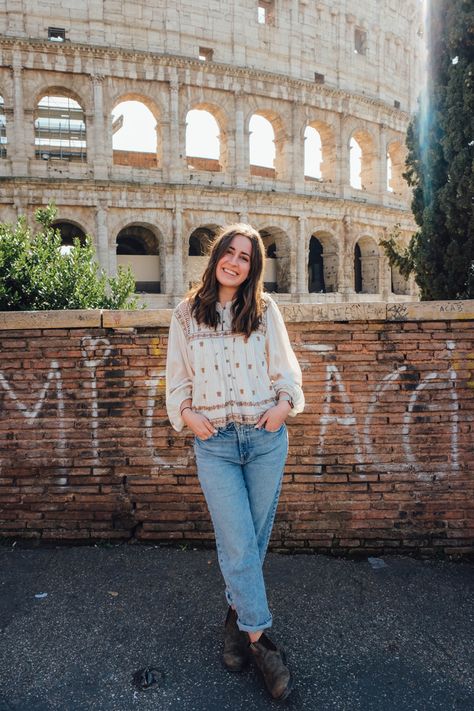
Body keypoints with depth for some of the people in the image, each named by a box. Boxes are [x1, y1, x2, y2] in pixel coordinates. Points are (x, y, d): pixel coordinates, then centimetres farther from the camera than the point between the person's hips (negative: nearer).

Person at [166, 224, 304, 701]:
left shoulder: (265, 310, 5)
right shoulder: (186, 314, 5)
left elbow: (286, 368, 7)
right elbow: (177, 375, 9)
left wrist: (285, 403, -9)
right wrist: (187, 413, -5)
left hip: (267, 438, 1)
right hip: (214, 443, -1)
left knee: (254, 538, 12)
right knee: (238, 544, -3)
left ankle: (237, 612, 37)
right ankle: (259, 641, 13)